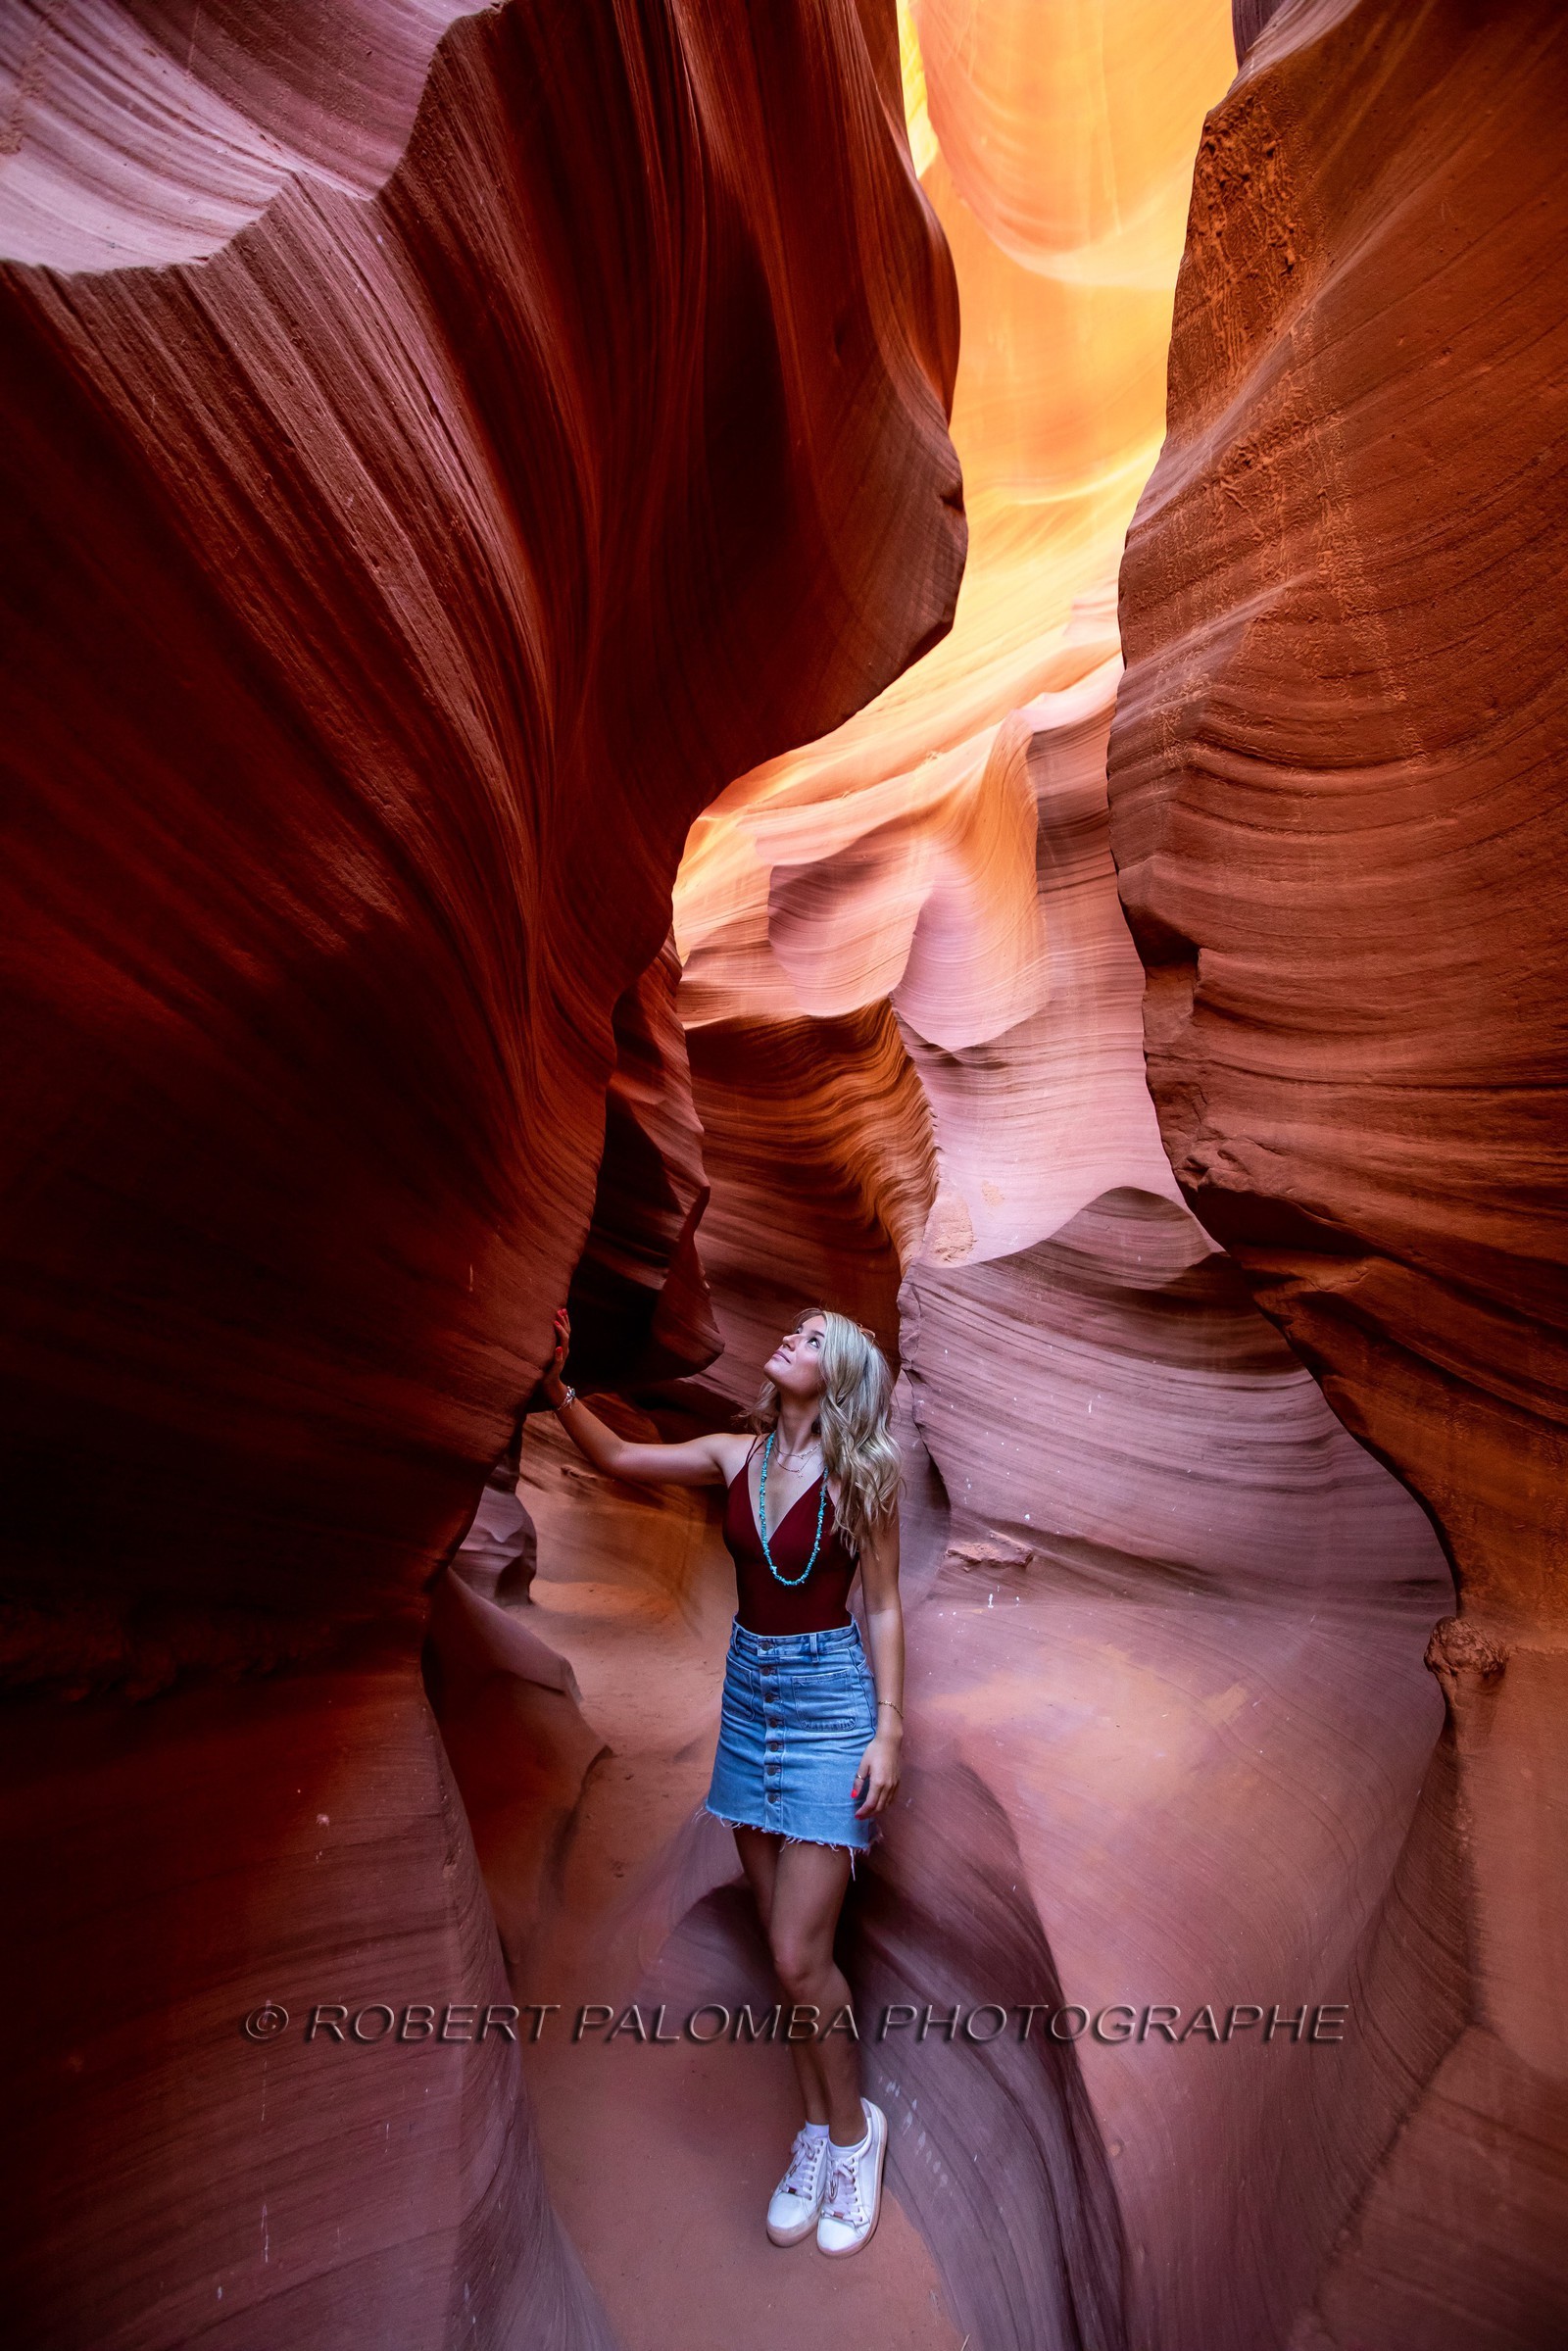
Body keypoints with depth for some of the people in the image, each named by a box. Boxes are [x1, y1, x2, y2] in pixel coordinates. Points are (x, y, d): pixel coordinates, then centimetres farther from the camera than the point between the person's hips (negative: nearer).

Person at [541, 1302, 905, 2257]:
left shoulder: (859, 1478, -13)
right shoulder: (737, 1456, -1)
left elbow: (883, 1607, -7)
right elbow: (617, 1456, 1)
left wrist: (889, 1729, -10)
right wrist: (557, 1383, -13)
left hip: (830, 1702, -5)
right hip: (751, 1694, 5)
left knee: (798, 1956, -2)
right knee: (789, 1944, 15)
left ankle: (853, 2128, 25)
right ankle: (818, 2133, 34)